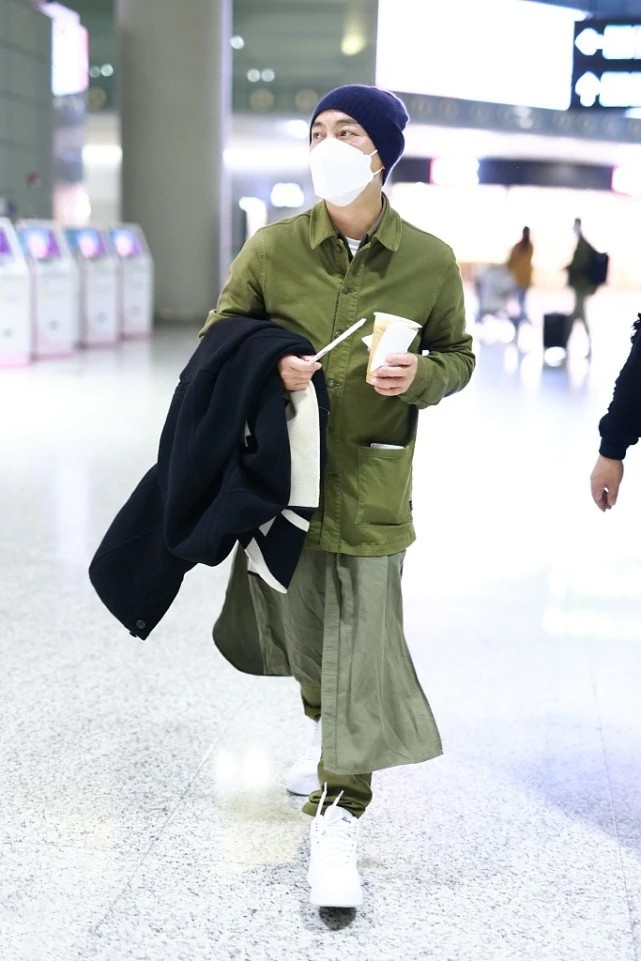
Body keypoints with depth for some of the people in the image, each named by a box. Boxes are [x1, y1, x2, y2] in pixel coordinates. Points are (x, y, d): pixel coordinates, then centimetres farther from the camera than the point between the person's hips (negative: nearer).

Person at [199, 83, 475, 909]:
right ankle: (328, 733, 47)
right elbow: (218, 339, 5)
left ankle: (337, 816, 4)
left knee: (362, 639, -6)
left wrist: (421, 374, -15)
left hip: (372, 482, -2)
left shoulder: (431, 262, -5)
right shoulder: (271, 248, -4)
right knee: (300, 625, 17)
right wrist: (267, 367, -17)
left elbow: (458, 355, 8)